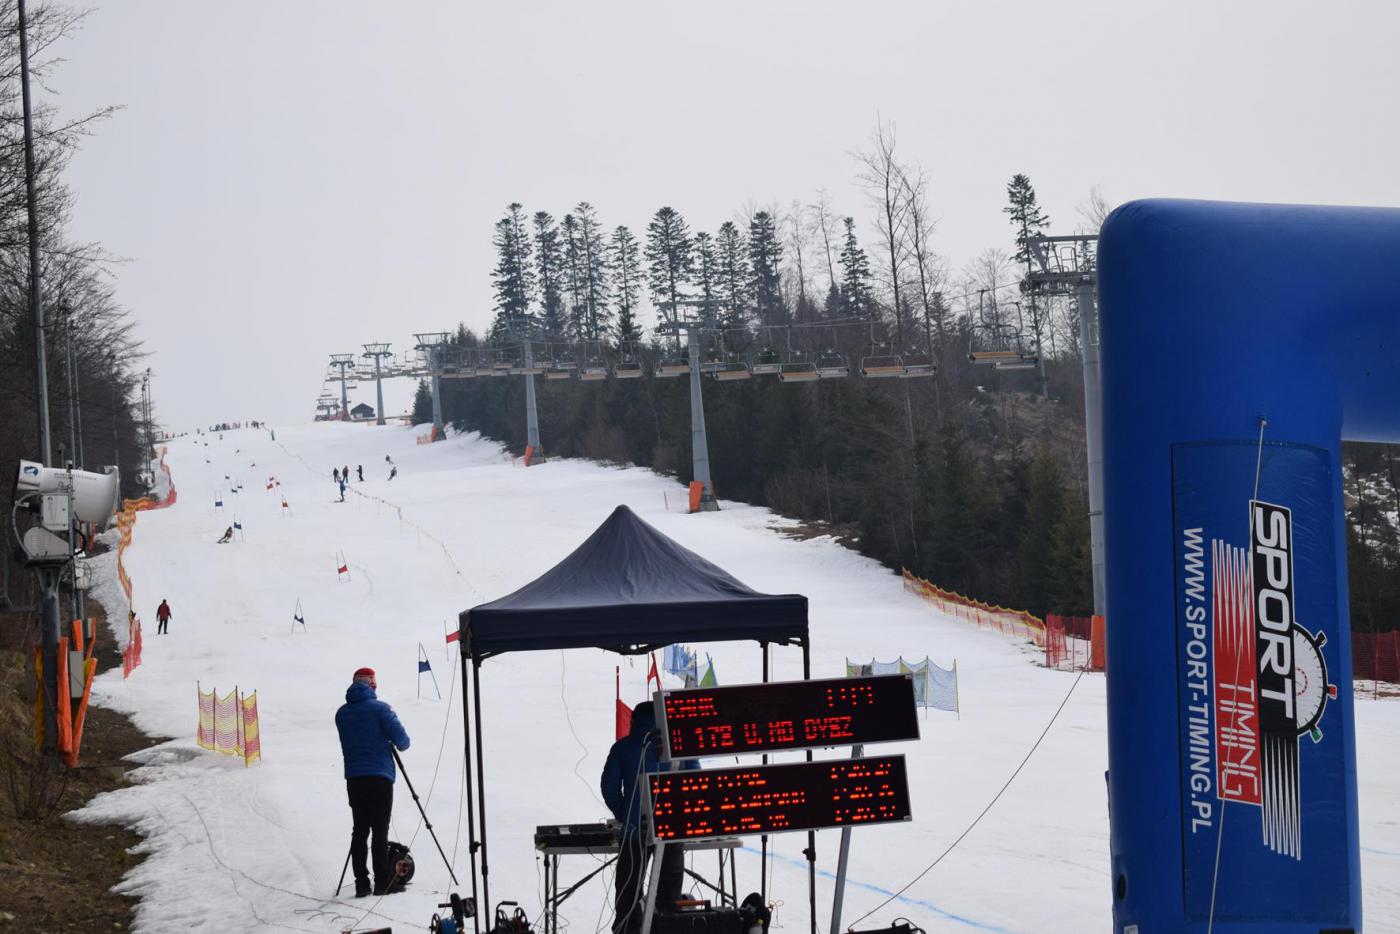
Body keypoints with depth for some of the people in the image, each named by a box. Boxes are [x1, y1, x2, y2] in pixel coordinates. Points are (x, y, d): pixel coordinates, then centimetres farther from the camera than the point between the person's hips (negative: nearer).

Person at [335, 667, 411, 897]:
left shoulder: (341, 713, 10)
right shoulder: (380, 708, -5)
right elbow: (400, 738, -9)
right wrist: (402, 744, 13)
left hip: (354, 779, 4)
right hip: (380, 777, -4)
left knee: (360, 830, 8)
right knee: (380, 831, -2)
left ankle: (361, 883, 4)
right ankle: (382, 882, -4)